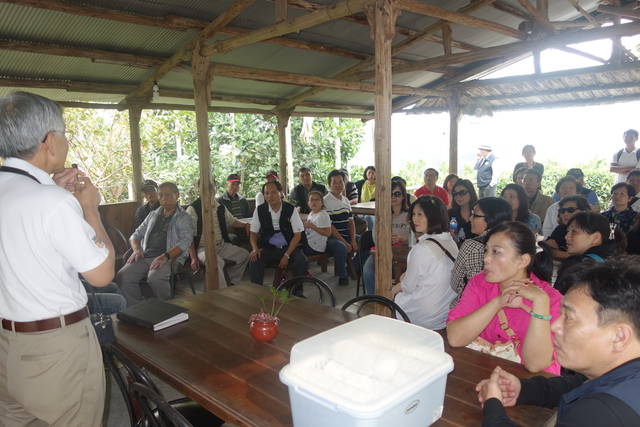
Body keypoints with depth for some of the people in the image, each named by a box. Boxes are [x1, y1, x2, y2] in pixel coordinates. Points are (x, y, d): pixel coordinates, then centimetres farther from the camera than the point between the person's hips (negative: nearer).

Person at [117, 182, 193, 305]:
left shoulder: (183, 217, 7)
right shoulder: (153, 215, 25)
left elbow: (185, 241, -9)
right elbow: (136, 235, 25)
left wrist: (166, 256, -24)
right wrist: (137, 250, 1)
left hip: (170, 257, -5)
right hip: (145, 256, 5)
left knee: (155, 277, -35)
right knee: (123, 276, -22)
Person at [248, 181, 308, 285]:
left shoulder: (291, 209, -3)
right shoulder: (259, 210, 2)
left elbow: (297, 235, -3)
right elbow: (253, 233, 6)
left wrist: (286, 255, -14)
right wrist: (255, 249, -15)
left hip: (289, 248, -1)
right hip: (267, 248, 1)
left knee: (302, 261, -28)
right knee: (254, 260, -29)